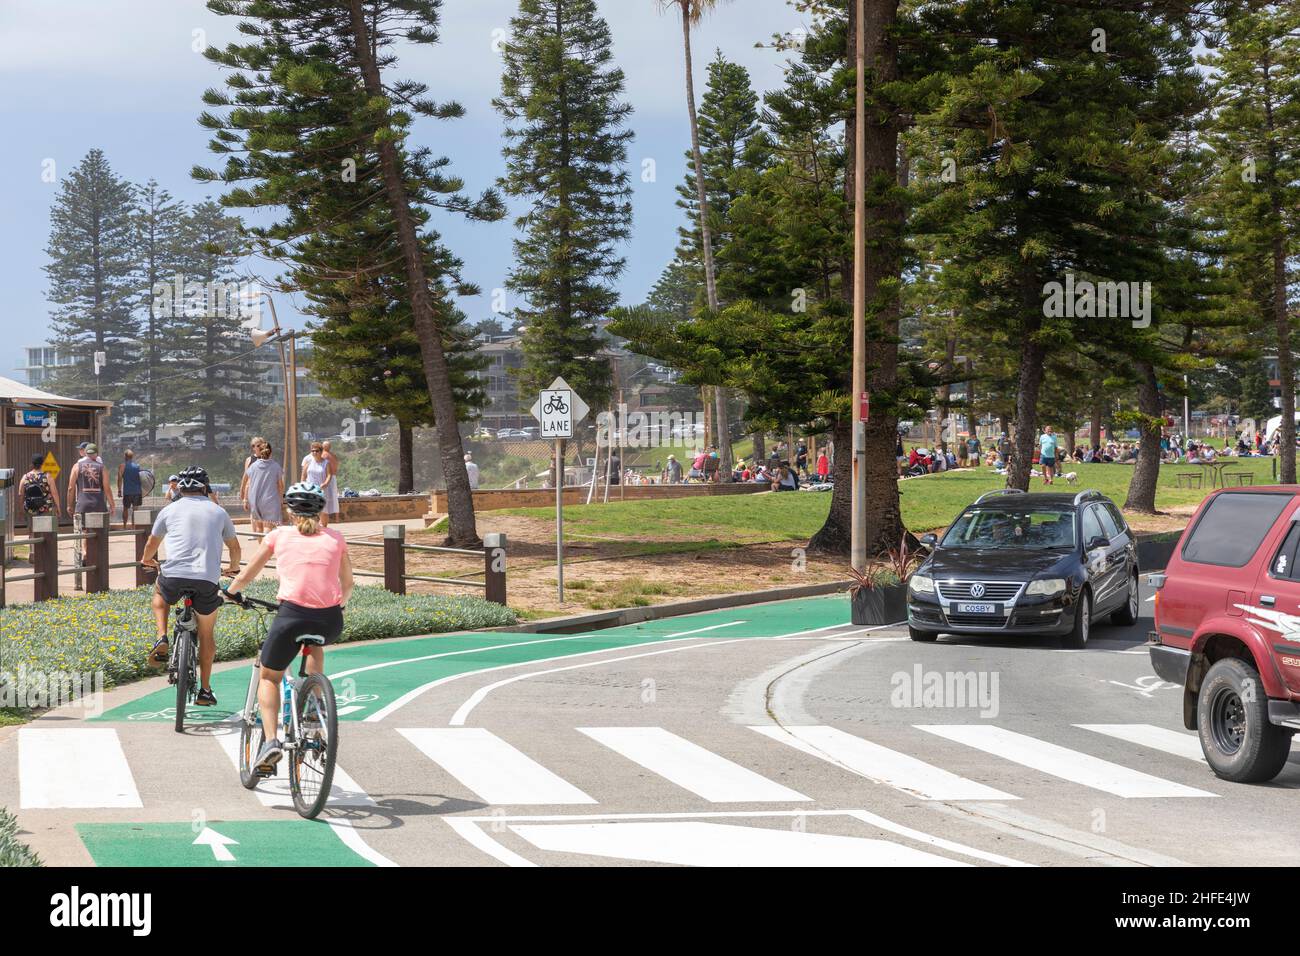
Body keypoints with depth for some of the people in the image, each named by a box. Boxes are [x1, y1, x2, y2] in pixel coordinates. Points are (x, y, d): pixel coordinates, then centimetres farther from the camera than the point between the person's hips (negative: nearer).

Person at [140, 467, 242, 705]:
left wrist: (147, 560, 49)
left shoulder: (170, 510, 12)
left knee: (159, 591, 35)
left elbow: (152, 544, 27)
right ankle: (205, 689, 18)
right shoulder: (218, 511, 14)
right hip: (207, 580, 0)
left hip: (174, 577, 0)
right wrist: (234, 568, 47)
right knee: (207, 634, 18)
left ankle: (162, 640, 15)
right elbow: (234, 546, 26)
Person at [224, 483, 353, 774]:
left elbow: (246, 577, 21)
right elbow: (347, 585, 25)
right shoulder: (335, 539, 15)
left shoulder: (279, 535, 12)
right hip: (331, 621, 2)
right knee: (315, 643, 40)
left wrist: (231, 592, 42)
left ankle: (271, 740, 0)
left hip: (292, 615, -2)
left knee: (269, 677, 21)